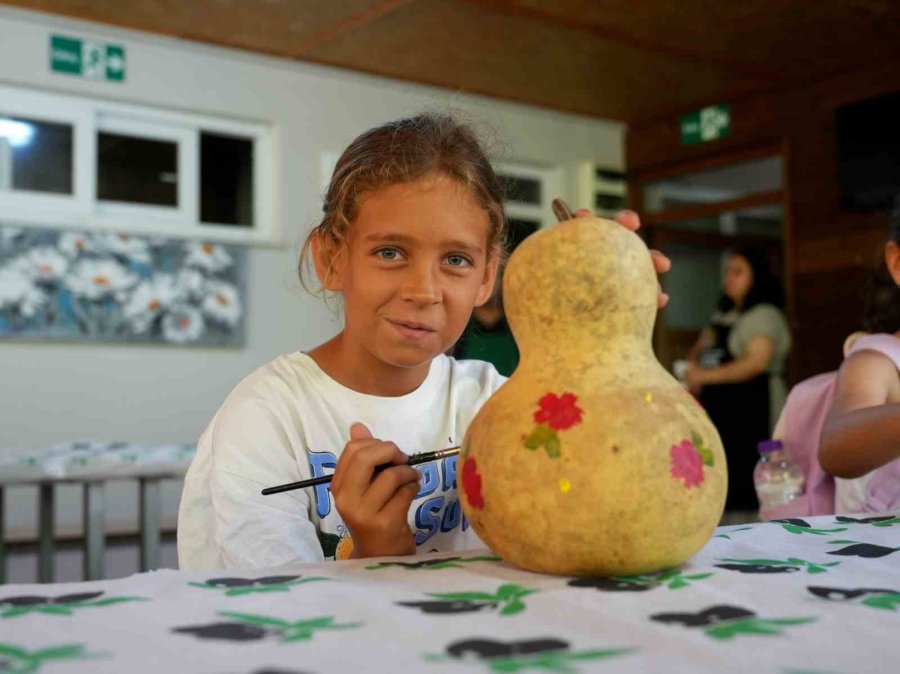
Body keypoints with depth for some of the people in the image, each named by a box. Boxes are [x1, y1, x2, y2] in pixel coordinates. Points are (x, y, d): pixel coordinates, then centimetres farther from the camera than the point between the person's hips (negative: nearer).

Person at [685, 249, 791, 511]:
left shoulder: (764, 315, -5)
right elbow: (699, 351, 27)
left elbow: (757, 362, -17)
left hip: (752, 412, -8)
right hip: (719, 409, 8)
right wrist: (694, 366, 3)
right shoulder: (722, 316, 20)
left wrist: (707, 376, -16)